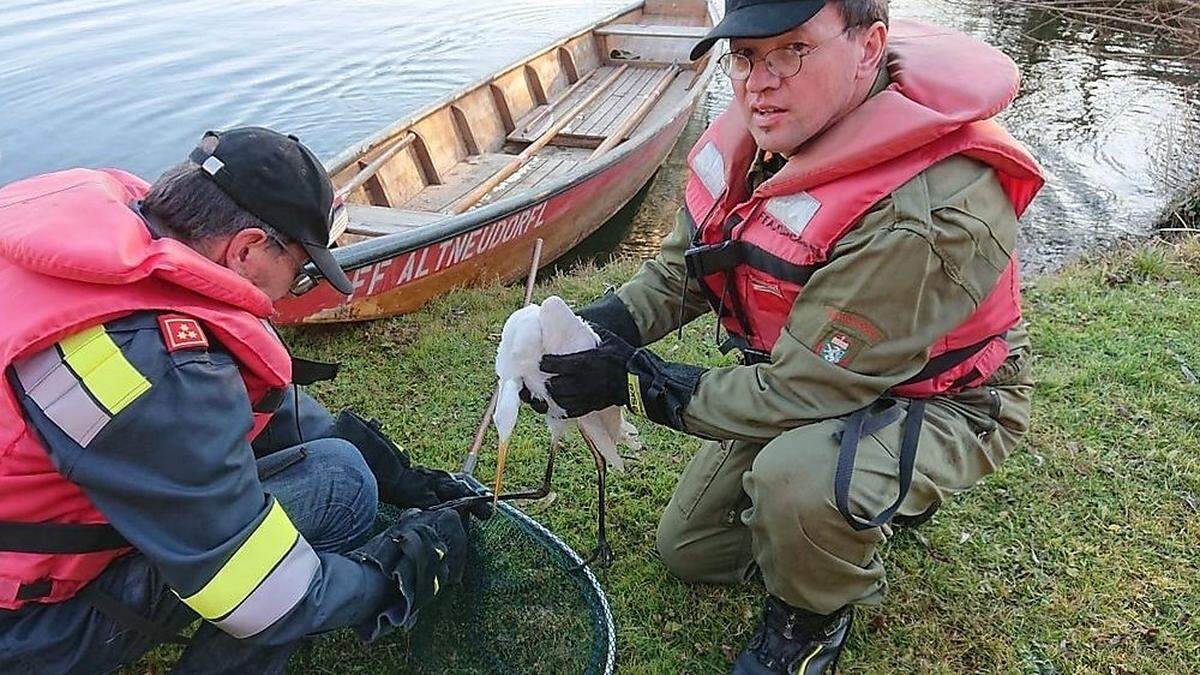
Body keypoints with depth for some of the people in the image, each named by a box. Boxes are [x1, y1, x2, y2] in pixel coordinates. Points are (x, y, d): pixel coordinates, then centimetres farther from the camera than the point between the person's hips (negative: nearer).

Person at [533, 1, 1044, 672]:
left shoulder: (921, 214, -38)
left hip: (937, 401, -7)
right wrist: (599, 327, -19)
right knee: (689, 547, 14)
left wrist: (636, 380, -26)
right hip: (812, 372, 7)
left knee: (793, 479, -40)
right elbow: (683, 266, -1)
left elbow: (802, 394, -32)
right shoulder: (759, 131, -13)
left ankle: (812, 621, -5)